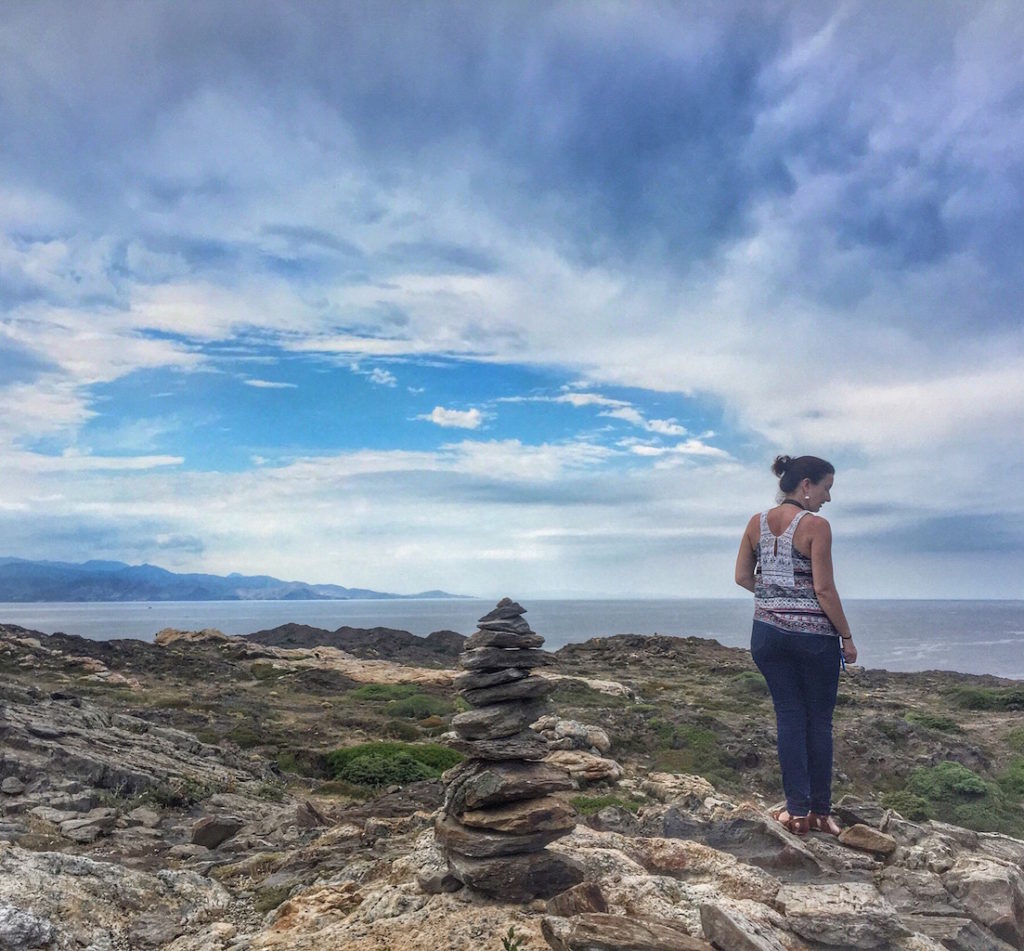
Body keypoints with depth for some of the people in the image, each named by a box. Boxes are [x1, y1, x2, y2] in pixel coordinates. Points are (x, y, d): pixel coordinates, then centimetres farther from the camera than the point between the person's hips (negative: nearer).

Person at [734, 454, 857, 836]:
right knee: (819, 720, 10)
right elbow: (824, 589, -14)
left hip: (768, 630, 4)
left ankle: (797, 811, 12)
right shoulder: (815, 525, -12)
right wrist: (847, 636, -5)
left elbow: (742, 577, 6)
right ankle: (820, 811, 18)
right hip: (814, 633, -4)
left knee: (789, 717, 11)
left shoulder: (757, 523, 4)